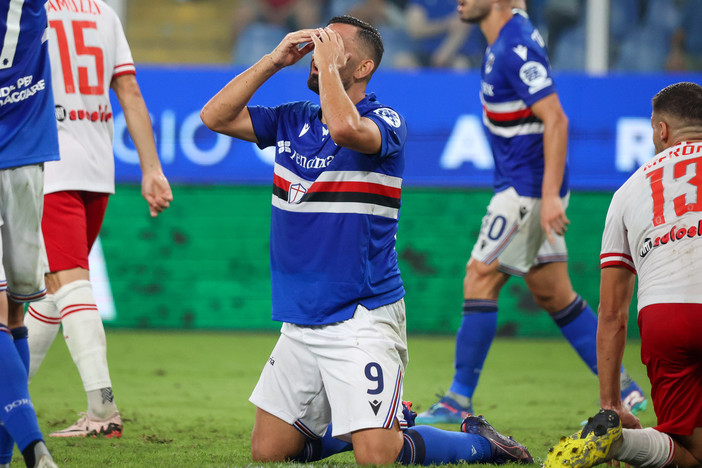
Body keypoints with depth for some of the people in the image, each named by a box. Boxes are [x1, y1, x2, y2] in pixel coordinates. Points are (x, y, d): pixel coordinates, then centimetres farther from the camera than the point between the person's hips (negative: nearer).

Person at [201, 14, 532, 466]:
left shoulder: (386, 123, -9)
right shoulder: (294, 120, 12)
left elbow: (345, 128, -31)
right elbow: (216, 117, 8)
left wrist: (328, 64, -16)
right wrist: (274, 60, 1)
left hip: (362, 320, -7)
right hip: (300, 323, 7)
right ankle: (385, 424, 28)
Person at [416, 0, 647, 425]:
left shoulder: (517, 49, -20)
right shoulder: (509, 36, 11)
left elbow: (556, 120, -25)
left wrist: (550, 195, -28)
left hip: (529, 187, -10)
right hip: (525, 186, 10)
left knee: (480, 279, -6)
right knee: (553, 293, 12)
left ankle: (460, 400, -1)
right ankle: (624, 390, 14)